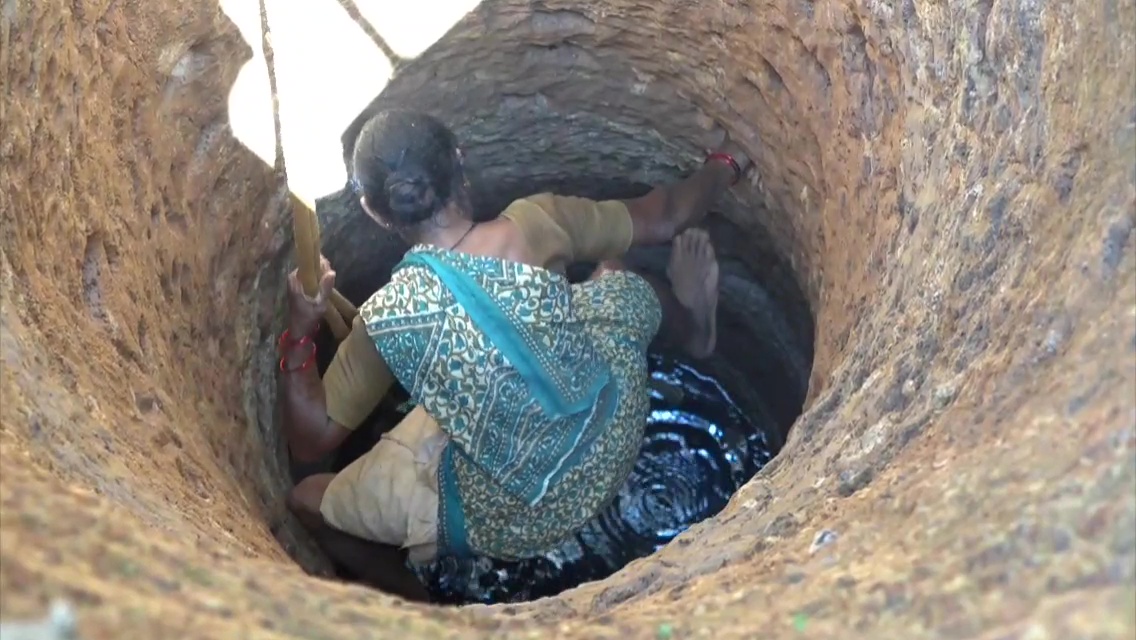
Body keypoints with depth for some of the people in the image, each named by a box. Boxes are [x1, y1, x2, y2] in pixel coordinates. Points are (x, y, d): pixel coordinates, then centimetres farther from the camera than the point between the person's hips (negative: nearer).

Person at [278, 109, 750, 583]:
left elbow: (312, 440, -10)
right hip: (609, 453, 3)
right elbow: (664, 218, -1)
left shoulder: (385, 318, -21)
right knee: (620, 280, 21)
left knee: (307, 500, 14)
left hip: (508, 523, -2)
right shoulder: (533, 225, -19)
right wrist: (725, 165, 17)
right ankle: (692, 328, 48)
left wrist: (299, 333, -6)